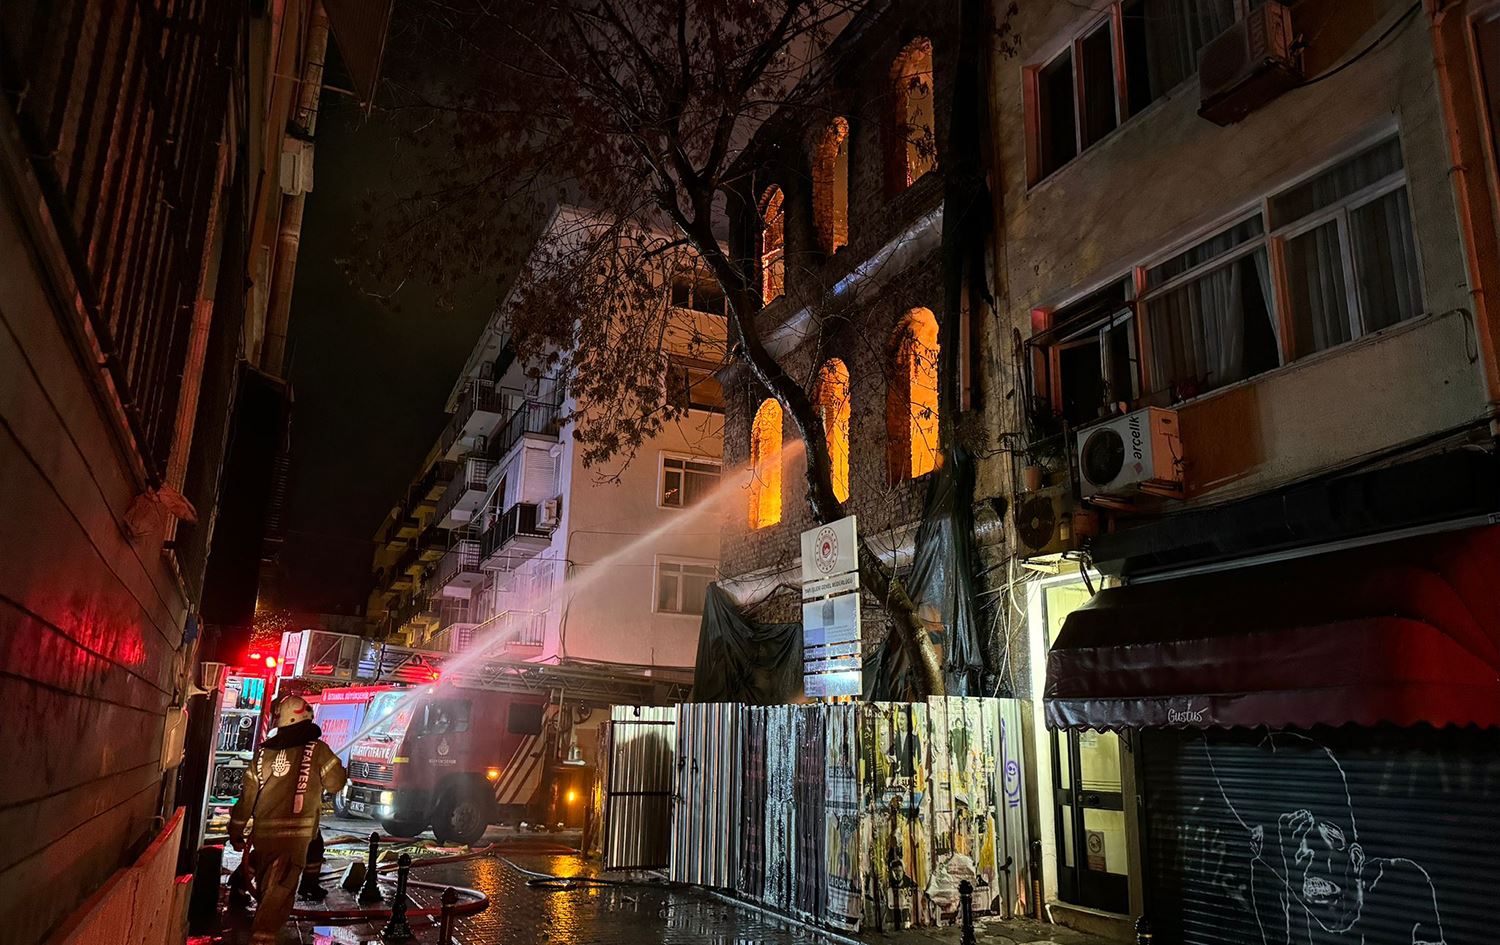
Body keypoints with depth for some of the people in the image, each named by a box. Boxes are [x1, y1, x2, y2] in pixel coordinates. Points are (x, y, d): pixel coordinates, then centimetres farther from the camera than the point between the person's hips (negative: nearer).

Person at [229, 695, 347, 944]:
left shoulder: (263, 752, 8)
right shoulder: (317, 749, -4)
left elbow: (247, 796, 11)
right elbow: (336, 783, 3)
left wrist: (236, 831, 20)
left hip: (262, 832, 5)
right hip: (295, 833, -5)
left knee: (266, 886, 23)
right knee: (280, 892, -4)